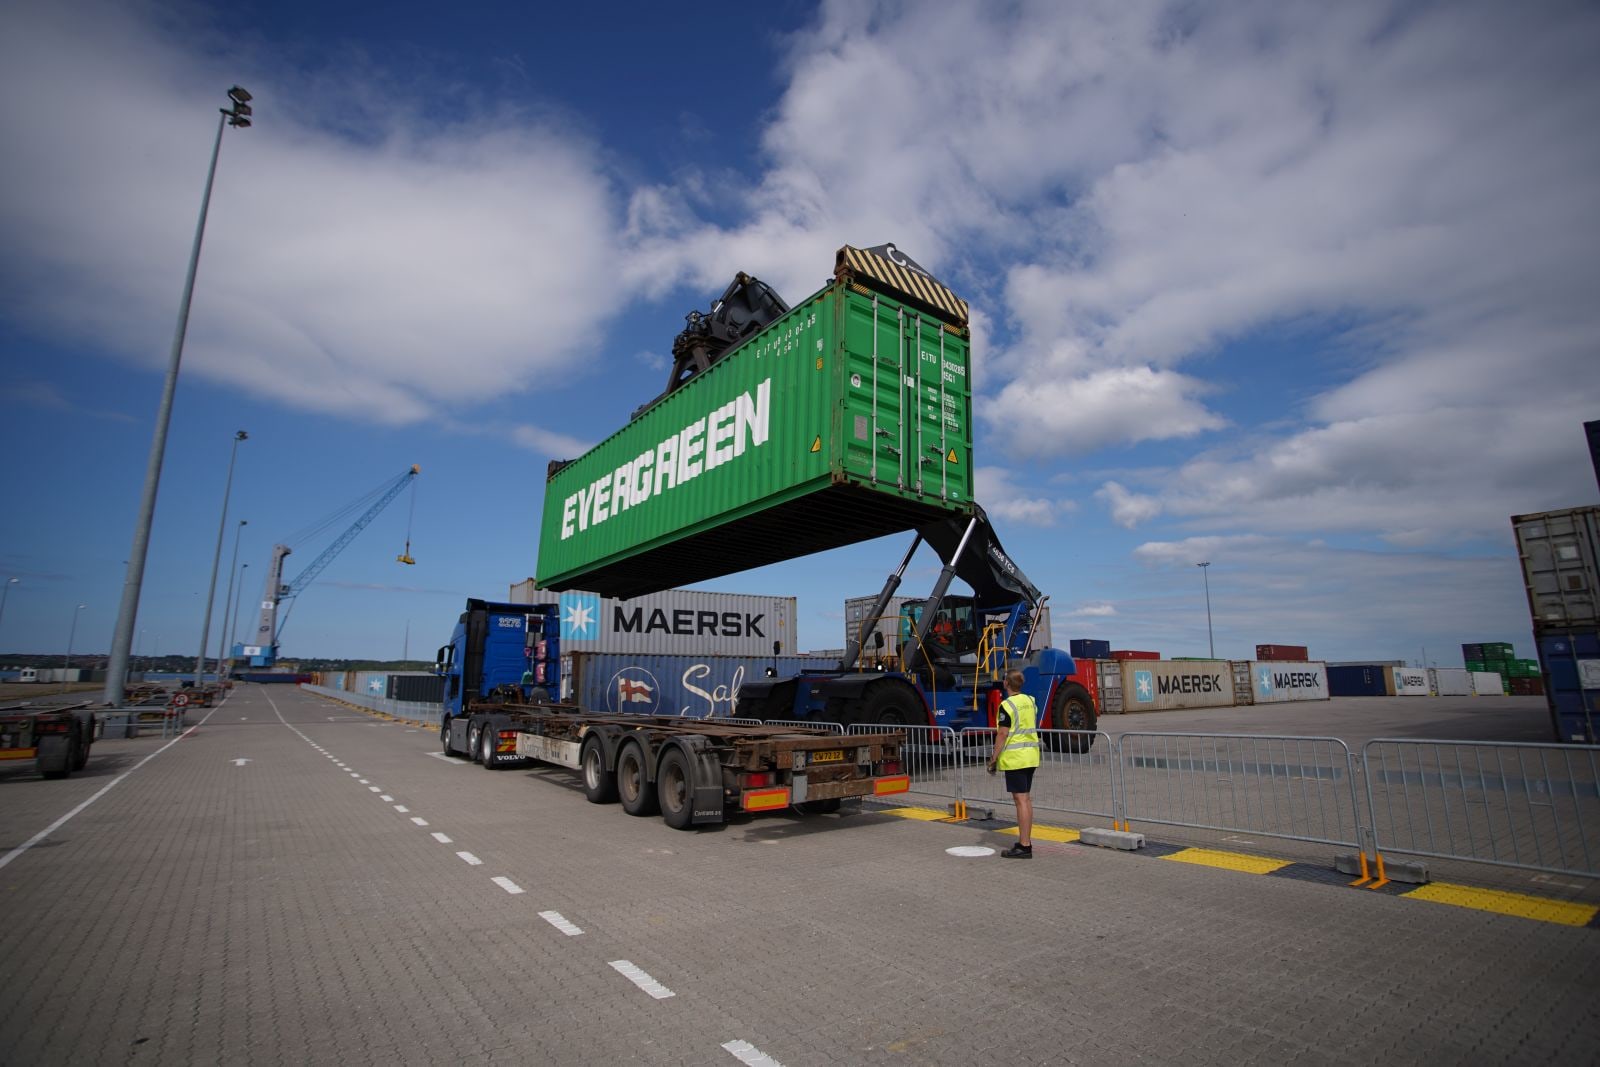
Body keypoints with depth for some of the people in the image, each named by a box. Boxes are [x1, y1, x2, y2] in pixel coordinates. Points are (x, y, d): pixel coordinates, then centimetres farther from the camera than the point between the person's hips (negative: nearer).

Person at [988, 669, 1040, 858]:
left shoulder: (1007, 705, -15)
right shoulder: (1030, 701, 9)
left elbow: (1002, 735, -17)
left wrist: (994, 759, -10)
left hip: (1014, 757, -8)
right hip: (1031, 755, 8)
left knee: (1020, 800, -6)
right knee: (1027, 798, 14)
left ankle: (1024, 846, -2)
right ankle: (1025, 840, 22)